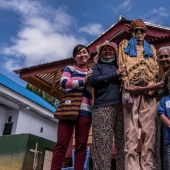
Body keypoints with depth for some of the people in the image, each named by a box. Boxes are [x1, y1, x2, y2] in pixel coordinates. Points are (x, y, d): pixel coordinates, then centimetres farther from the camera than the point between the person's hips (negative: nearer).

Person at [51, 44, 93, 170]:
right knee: (62, 144, -7)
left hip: (85, 110, 2)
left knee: (81, 145, -1)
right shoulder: (70, 68, 15)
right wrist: (83, 81, -5)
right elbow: (64, 82, -3)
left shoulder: (92, 73, 22)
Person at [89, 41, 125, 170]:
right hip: (103, 107, -3)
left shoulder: (120, 67, 27)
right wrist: (115, 74, -4)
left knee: (122, 141, -2)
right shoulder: (97, 66, 19)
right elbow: (93, 81, 0)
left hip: (121, 106, 3)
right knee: (102, 142, -10)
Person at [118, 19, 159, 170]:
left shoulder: (151, 48, 28)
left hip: (149, 90, 2)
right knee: (131, 127, -11)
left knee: (149, 128, -6)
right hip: (131, 89, -2)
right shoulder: (125, 45, 23)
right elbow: (122, 64, 8)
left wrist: (154, 85, -4)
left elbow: (155, 69, 15)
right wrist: (126, 82, -10)